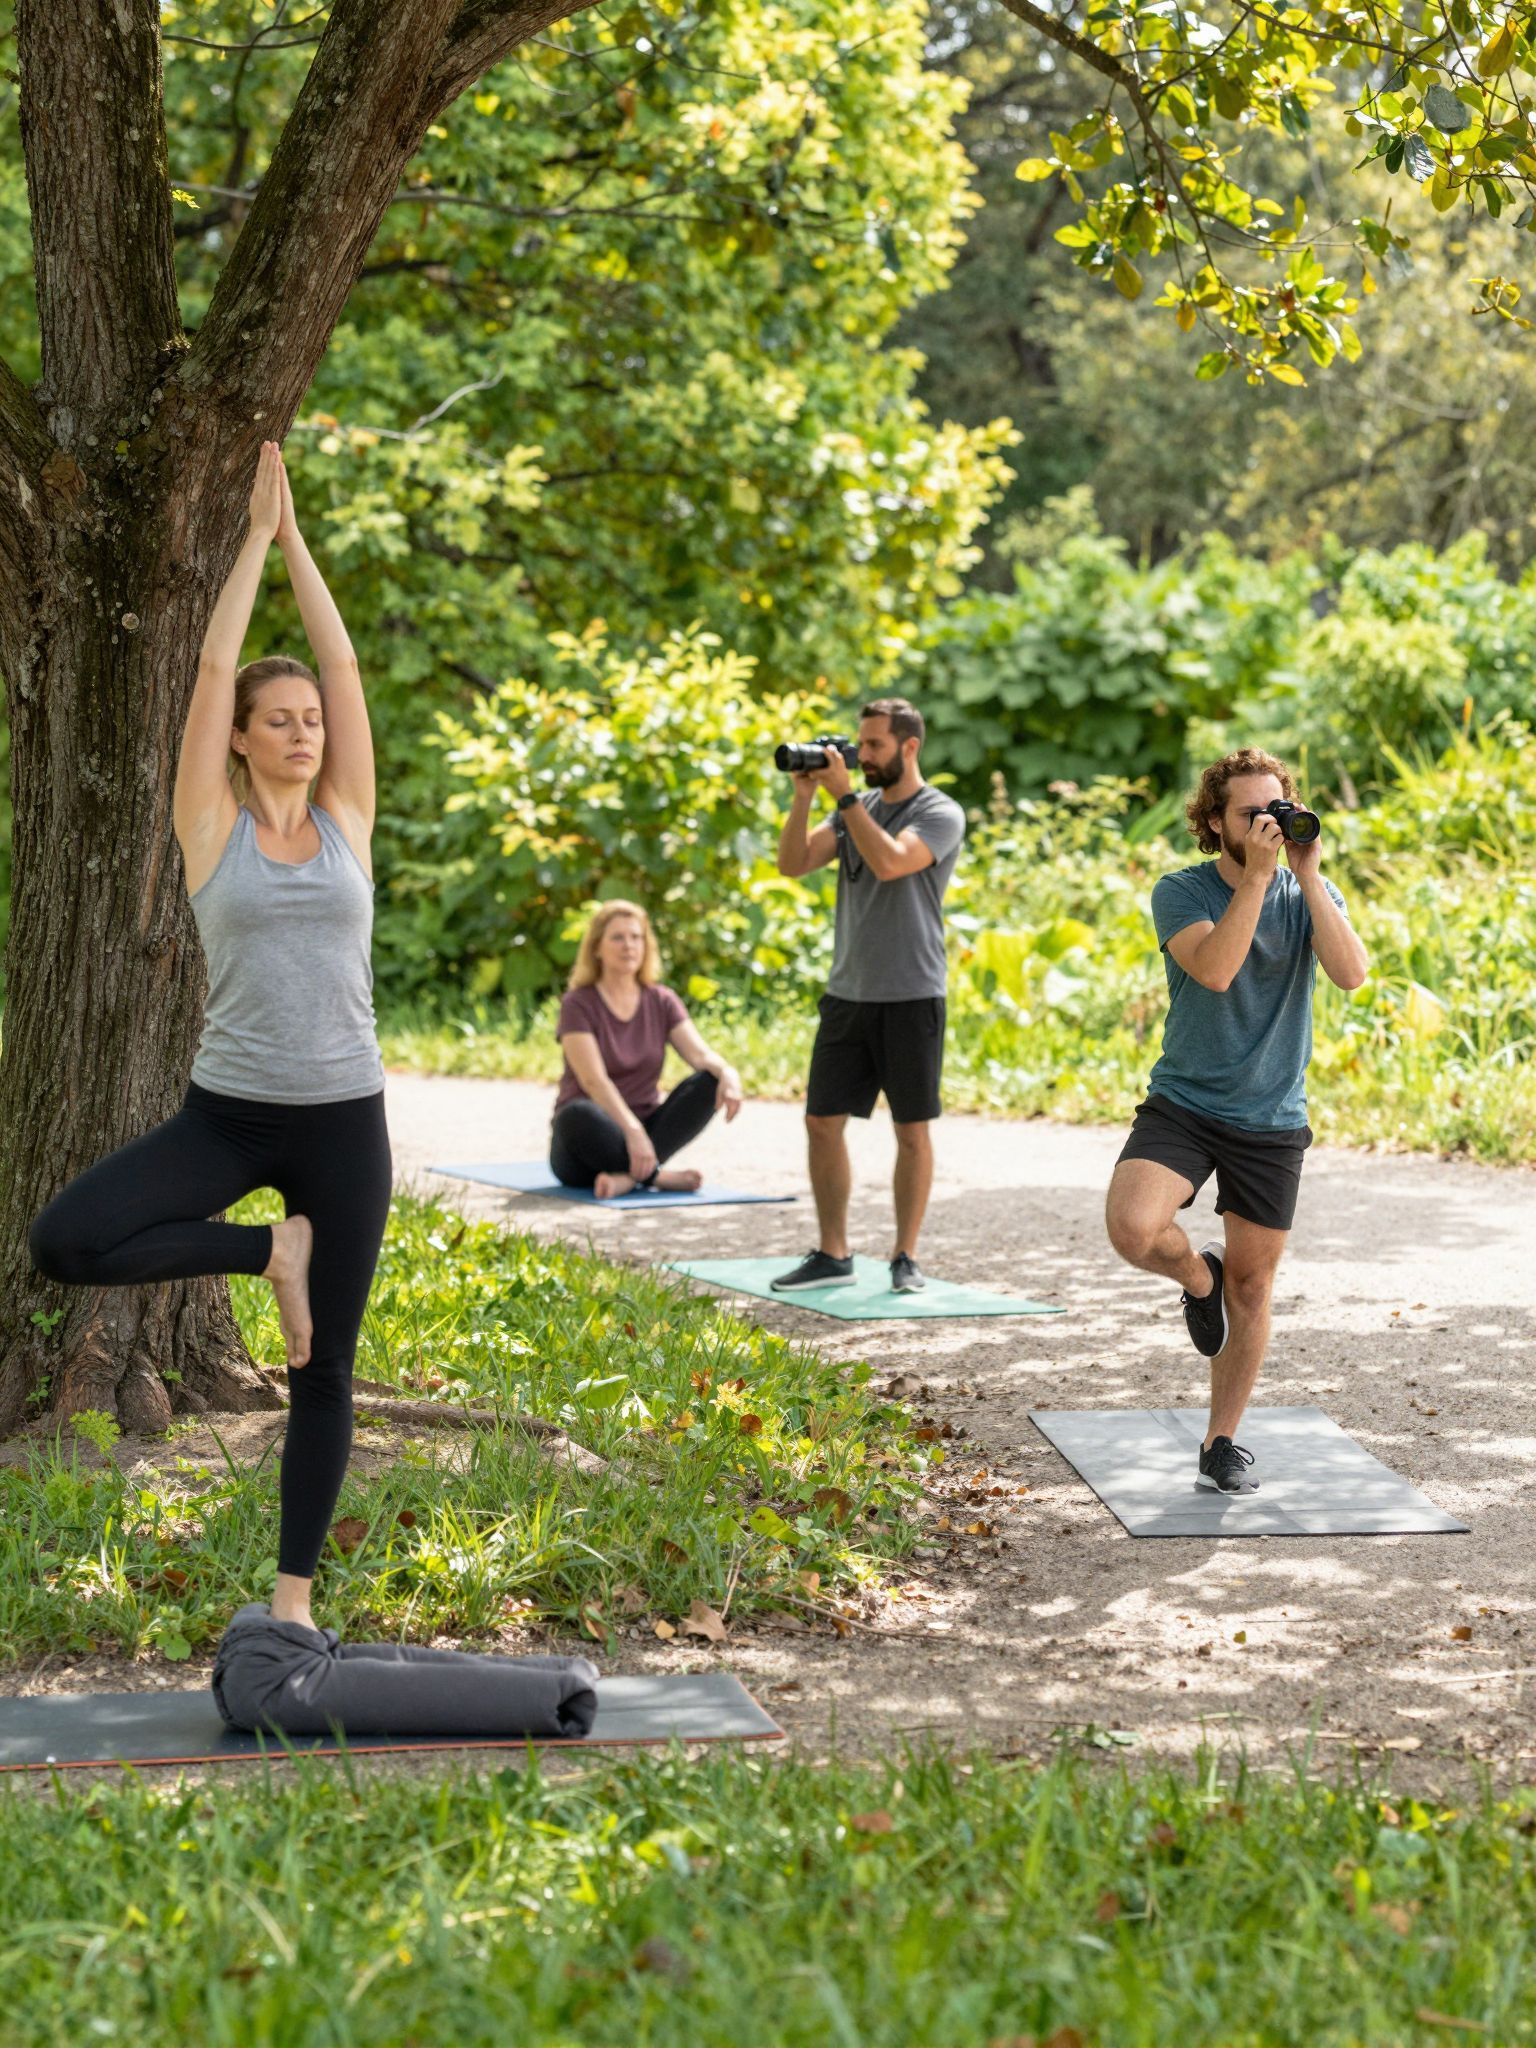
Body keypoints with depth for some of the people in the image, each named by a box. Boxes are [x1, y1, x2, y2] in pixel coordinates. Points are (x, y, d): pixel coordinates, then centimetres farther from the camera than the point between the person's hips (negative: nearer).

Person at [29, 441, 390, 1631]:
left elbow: (342, 663, 3)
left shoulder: (347, 822, 5)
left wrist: (296, 535, 7)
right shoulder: (213, 828, 0)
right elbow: (214, 664, -3)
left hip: (344, 1120, 1)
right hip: (227, 1114, -1)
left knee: (324, 1371, 6)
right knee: (64, 1245, -22)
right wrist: (257, 534, 2)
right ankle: (267, 1253, 0)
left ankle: (295, 1593, 19)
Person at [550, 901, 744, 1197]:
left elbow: (700, 1053, -8)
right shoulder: (578, 1004, -8)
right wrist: (632, 1131, -36)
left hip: (642, 1130, 5)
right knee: (577, 1114, -40)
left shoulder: (662, 1002, 7)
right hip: (591, 1137, -5)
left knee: (710, 1082, -19)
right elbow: (593, 1080, -21)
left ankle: (629, 1175, -29)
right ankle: (658, 1175, -23)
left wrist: (727, 1072, -33)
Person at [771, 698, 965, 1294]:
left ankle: (906, 1257, 11)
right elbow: (792, 863, 2)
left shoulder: (940, 814, -7)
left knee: (912, 1130, 2)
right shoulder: (857, 808, 11)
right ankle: (832, 1255, 13)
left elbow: (890, 862, -25)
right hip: (847, 994, 6)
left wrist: (844, 795, -19)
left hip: (910, 998, -6)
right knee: (823, 1122, 4)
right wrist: (804, 794, -8)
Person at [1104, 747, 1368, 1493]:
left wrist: (1308, 876, -20)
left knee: (1252, 1283, 8)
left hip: (1270, 1122, 2)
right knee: (1132, 1228, -27)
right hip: (1183, 1104, -2)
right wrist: (1256, 876, -26)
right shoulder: (1182, 892, -6)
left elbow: (1351, 973, -17)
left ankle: (1222, 1441, 24)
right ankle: (1197, 1275, 9)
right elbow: (1215, 970, -25)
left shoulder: (1310, 895, 1)